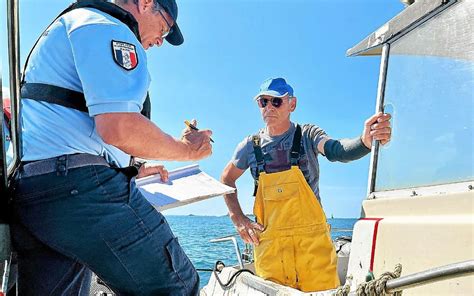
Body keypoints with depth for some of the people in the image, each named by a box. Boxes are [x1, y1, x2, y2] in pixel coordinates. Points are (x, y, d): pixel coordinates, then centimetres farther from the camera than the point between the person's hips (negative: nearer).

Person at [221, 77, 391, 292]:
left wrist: (365, 141, -43)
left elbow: (336, 150, -22)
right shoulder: (251, 146, 4)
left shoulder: (308, 135, -1)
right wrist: (237, 218, 7)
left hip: (313, 238, -1)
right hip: (269, 242, 2)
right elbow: (227, 179, 18)